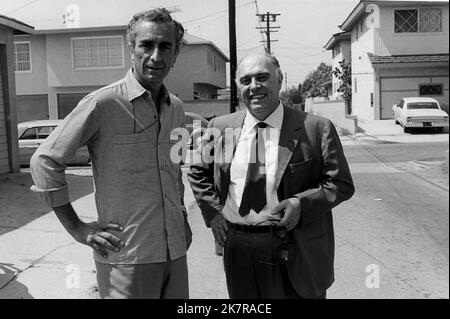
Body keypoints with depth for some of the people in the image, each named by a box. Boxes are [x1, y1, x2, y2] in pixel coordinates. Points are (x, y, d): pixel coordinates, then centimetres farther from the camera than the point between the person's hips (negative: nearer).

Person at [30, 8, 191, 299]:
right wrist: (78, 229, -9)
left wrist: (181, 217, 11)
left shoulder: (176, 108, 7)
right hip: (126, 256, -6)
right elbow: (45, 160, -9)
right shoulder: (103, 104, -12)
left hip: (175, 251, 6)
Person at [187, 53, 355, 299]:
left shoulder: (316, 129, -7)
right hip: (237, 249, 3)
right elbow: (198, 173, 15)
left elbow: (341, 183, -4)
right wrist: (213, 211, 2)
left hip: (297, 252, -3)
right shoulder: (220, 127, 3)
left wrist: (302, 204, -18)